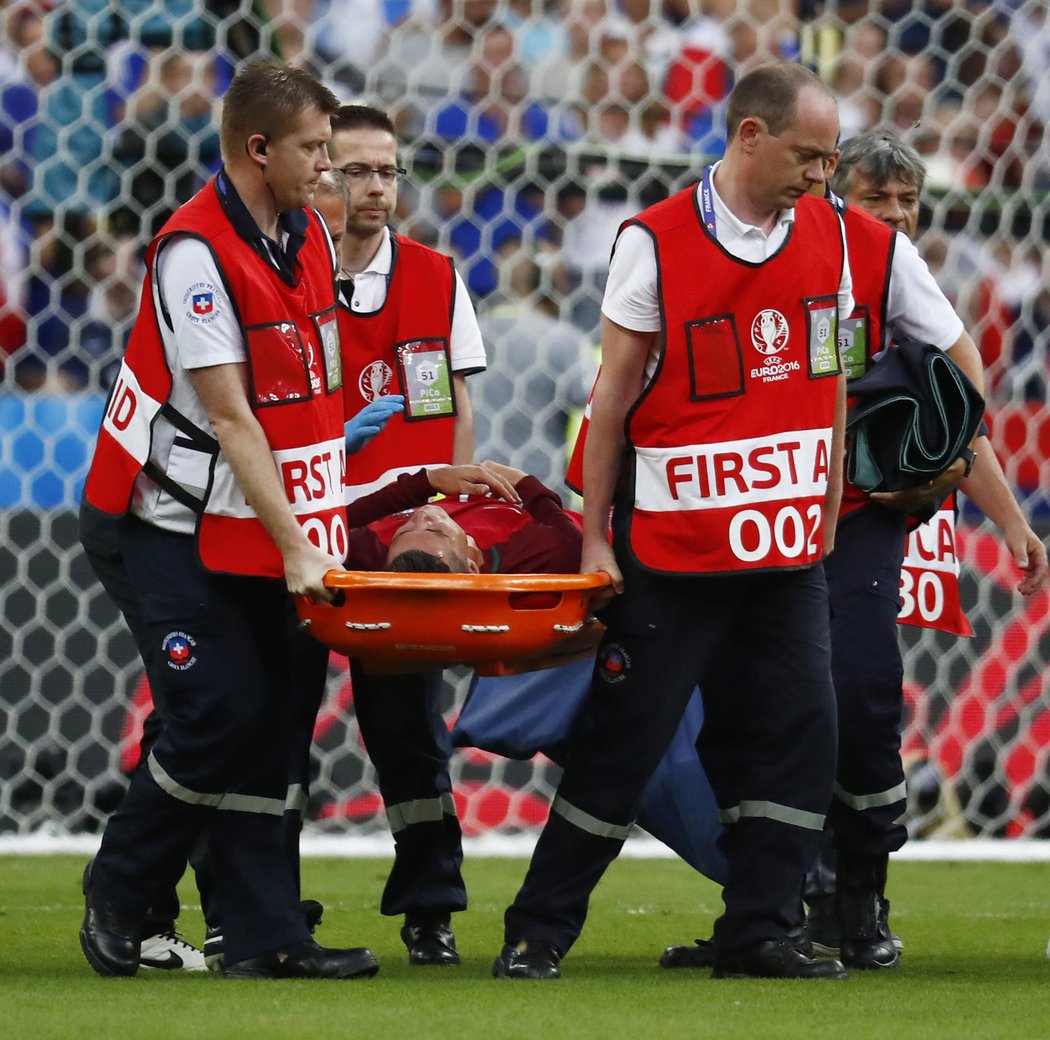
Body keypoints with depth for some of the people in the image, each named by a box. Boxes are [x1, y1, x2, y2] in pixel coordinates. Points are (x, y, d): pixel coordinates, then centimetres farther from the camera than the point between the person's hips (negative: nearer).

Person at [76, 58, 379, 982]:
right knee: (220, 718, -9)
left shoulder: (308, 238, 7)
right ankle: (116, 899, 10)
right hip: (190, 531, -7)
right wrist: (295, 547, -22)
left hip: (284, 523, 7)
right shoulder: (196, 253, -18)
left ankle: (265, 939, 4)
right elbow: (230, 418, -21)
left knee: (266, 723, 4)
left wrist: (336, 516, 14)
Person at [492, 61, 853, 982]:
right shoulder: (655, 242, -8)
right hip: (674, 549, -5)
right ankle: (538, 931, 9)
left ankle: (759, 933, 9)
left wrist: (826, 517, 12)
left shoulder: (827, 237, 5)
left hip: (790, 549, 5)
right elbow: (614, 398, -5)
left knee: (800, 734, -1)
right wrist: (595, 537, -5)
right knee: (628, 736, -1)